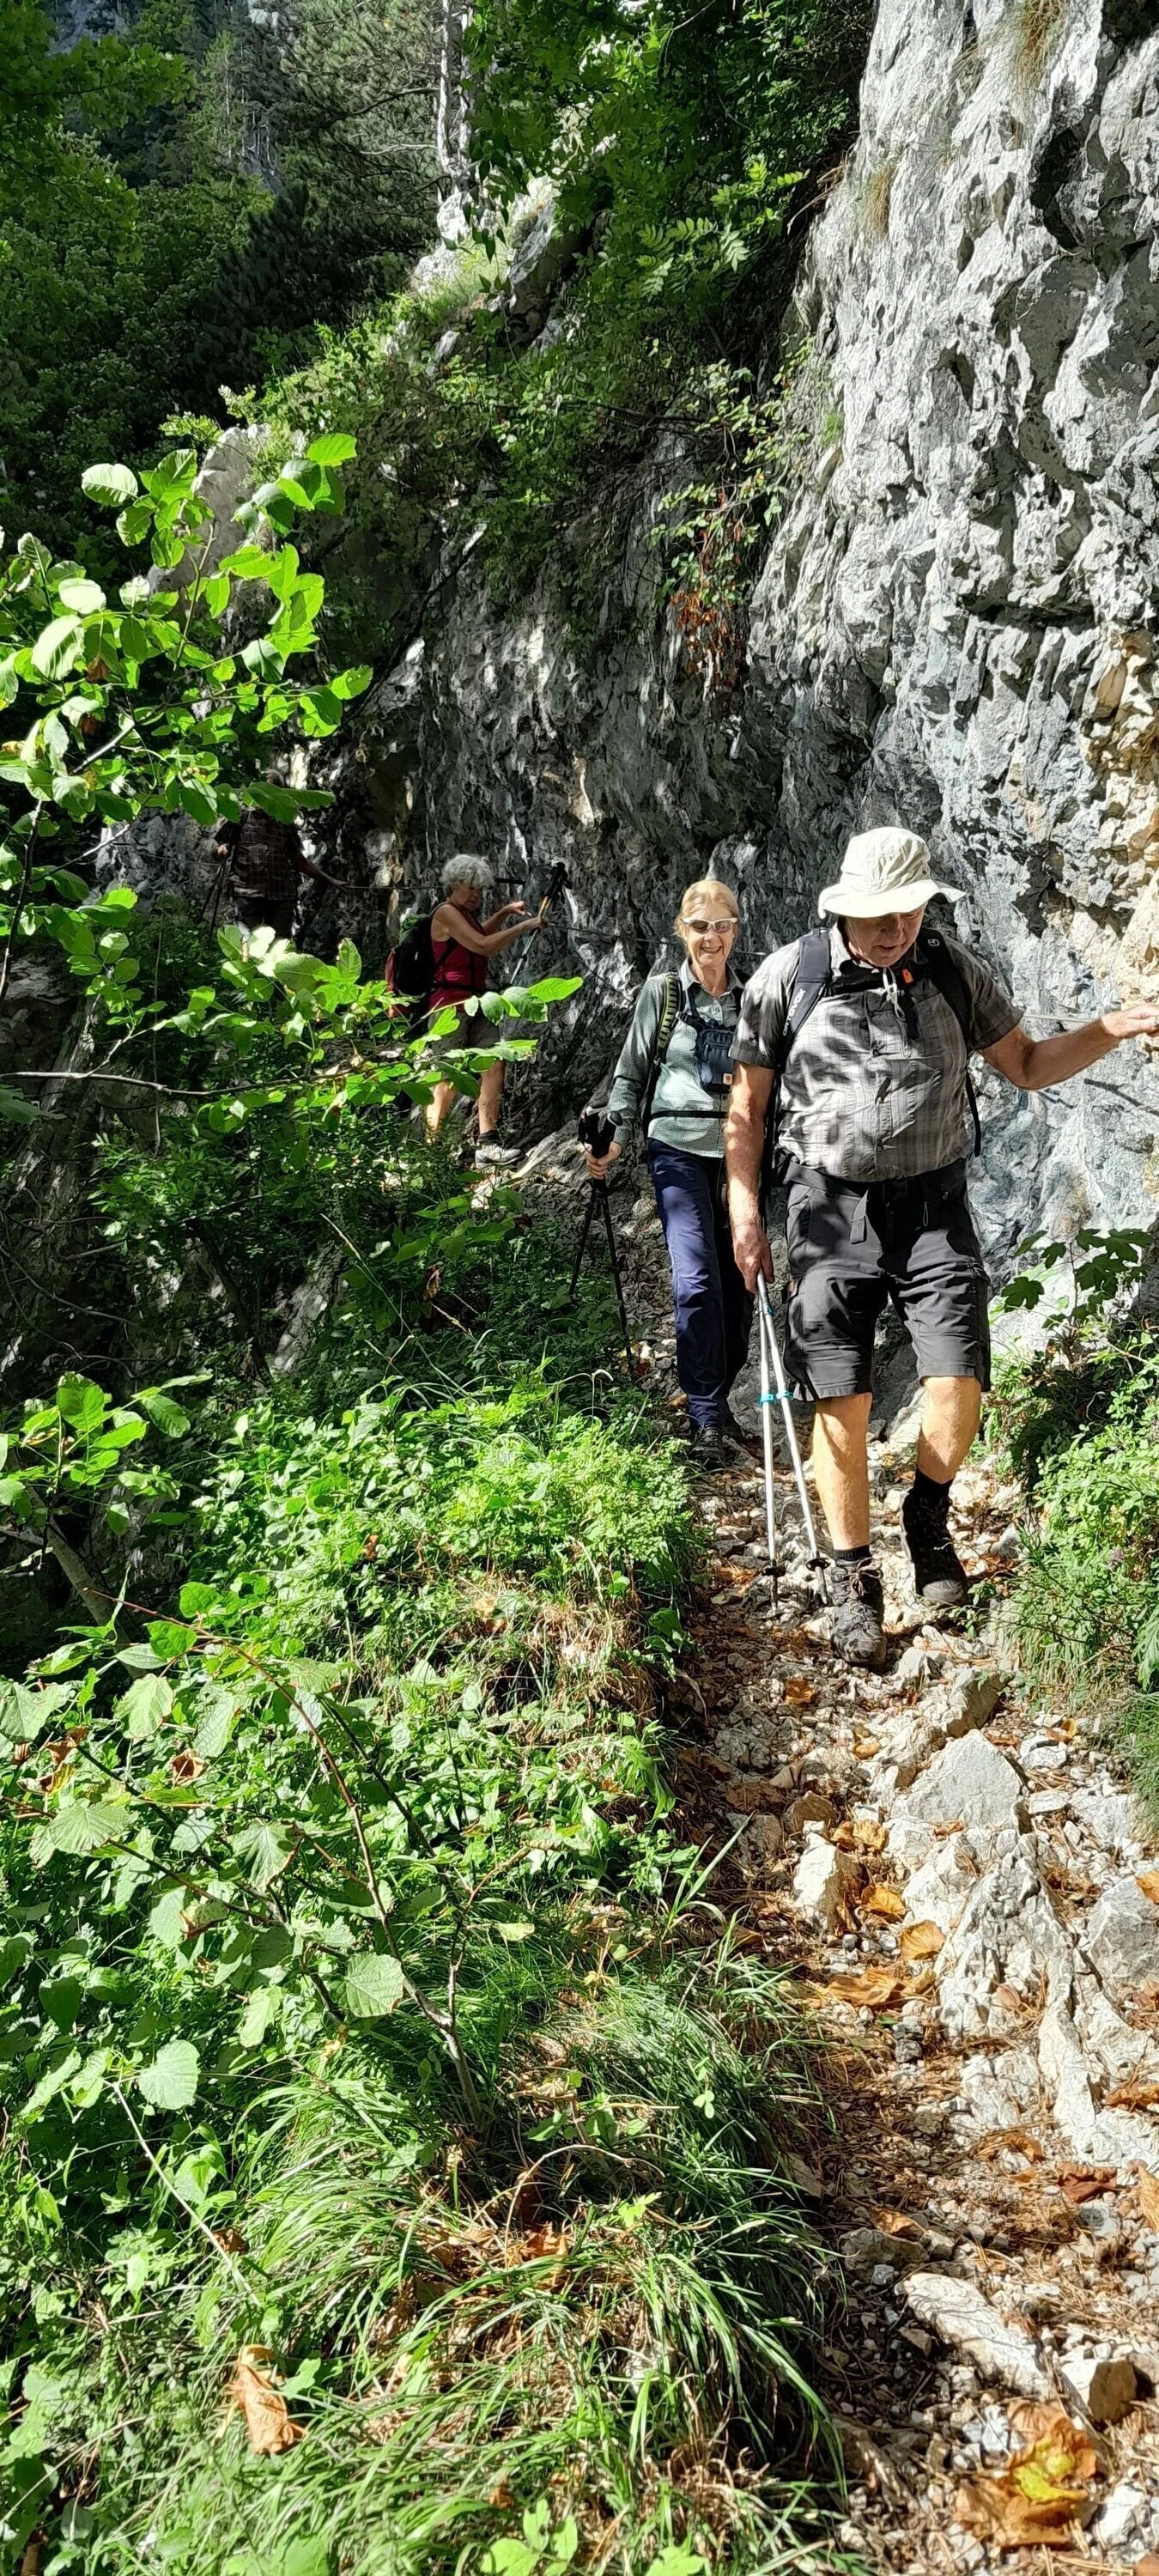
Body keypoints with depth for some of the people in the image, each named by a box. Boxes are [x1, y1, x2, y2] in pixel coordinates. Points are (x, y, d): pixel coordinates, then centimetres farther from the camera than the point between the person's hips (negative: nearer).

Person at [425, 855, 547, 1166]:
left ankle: (487, 1144, -9)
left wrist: (504, 913, 30)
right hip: (451, 1004, -9)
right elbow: (483, 946, -19)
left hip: (476, 1003, 9)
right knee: (449, 1078, -10)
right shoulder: (446, 913, -9)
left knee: (493, 1064, -6)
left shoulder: (466, 914, 19)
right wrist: (524, 926, -13)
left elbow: (479, 934, 43)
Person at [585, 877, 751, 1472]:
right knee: (697, 1281, -14)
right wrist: (614, 1137, -6)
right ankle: (707, 1420, -6)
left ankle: (717, 1401, 21)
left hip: (738, 1150, 3)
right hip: (678, 1148, -3)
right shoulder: (662, 993, 5)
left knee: (738, 1282, 3)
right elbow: (631, 1073, 5)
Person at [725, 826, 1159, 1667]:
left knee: (959, 1386, -8)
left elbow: (1027, 1064, 12)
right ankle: (856, 1580, 16)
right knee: (842, 1401, -1)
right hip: (830, 1210, -1)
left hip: (933, 1204, 2)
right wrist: (744, 1212, -1)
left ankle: (929, 1514, 24)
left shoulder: (955, 971, 3)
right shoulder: (787, 976, -3)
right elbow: (748, 1106, 3)